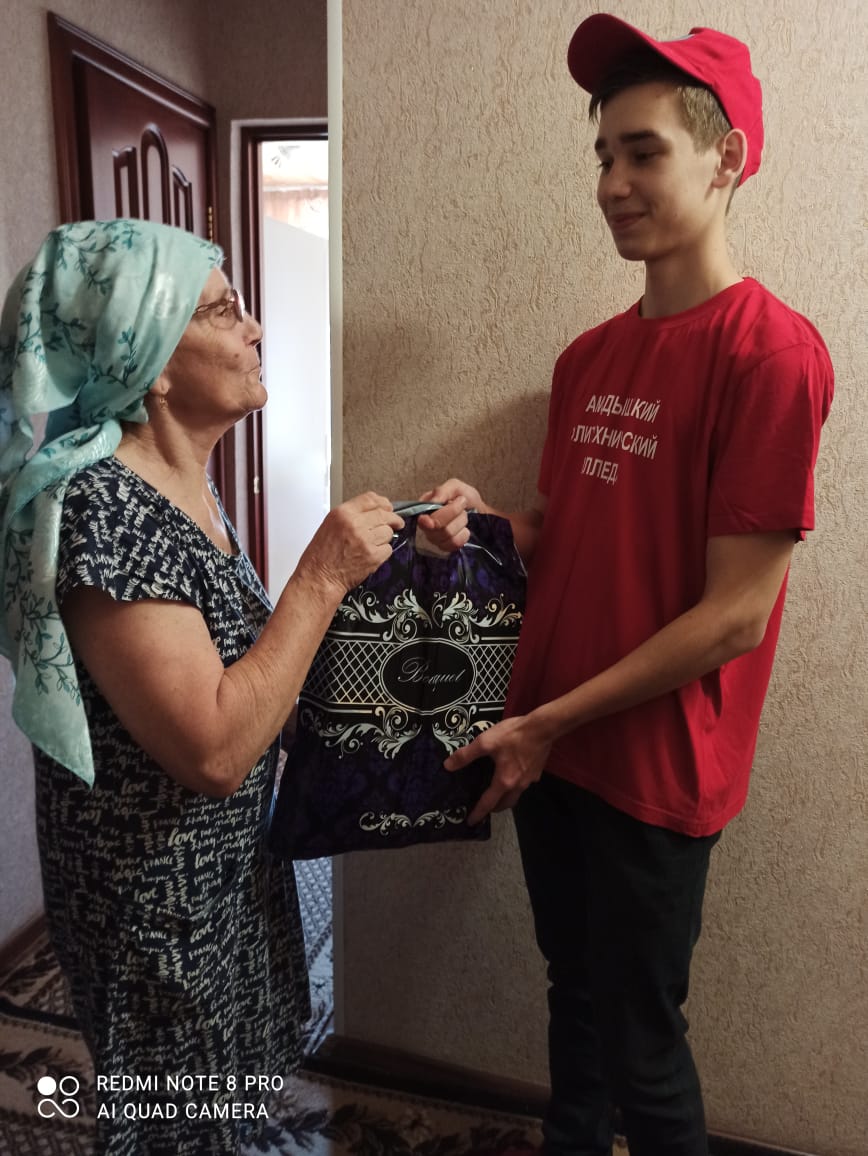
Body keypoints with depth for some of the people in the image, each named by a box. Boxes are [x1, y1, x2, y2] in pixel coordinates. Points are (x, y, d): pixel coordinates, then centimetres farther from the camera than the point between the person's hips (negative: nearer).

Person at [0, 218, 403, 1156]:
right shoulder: (97, 505, -28)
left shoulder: (180, 481, 0)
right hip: (157, 900, -8)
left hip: (227, 864, 8)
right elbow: (215, 748, -31)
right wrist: (322, 577, -27)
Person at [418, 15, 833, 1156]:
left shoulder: (771, 352, -16)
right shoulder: (588, 357, 7)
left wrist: (550, 723, -14)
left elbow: (735, 617, -18)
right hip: (546, 749, 7)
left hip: (654, 771, -6)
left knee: (640, 1042, 14)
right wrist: (487, 521, -4)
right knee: (576, 993, 24)